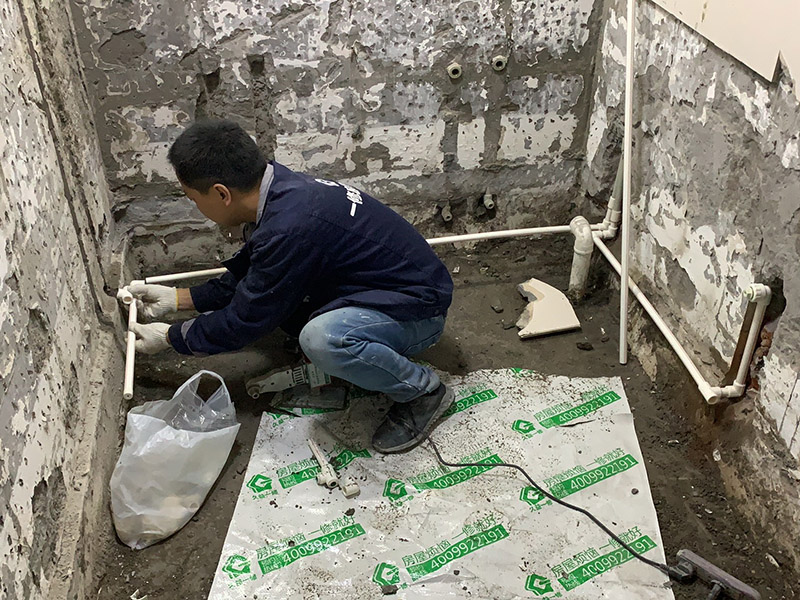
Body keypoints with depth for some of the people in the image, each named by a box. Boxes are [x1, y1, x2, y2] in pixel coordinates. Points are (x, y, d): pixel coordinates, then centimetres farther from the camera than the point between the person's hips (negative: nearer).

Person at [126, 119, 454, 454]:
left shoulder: (289, 230, -32)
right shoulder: (280, 187, -3)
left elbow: (245, 321, -18)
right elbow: (244, 278, 13)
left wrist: (169, 338, -3)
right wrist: (177, 299, 14)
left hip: (417, 309, -9)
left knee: (321, 338, -35)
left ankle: (423, 391, -9)